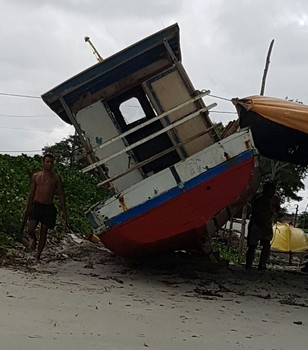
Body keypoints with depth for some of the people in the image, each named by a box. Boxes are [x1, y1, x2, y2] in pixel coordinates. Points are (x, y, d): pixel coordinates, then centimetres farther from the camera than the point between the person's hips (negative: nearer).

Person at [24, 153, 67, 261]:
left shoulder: (56, 178, 2)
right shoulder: (36, 176, 6)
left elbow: (61, 195, 3)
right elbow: (32, 192, 14)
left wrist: (64, 211, -1)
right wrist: (27, 207, 12)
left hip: (49, 208, 0)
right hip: (36, 205, 1)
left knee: (44, 232, 3)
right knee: (30, 229, -14)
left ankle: (38, 257, 15)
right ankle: (34, 240, 23)